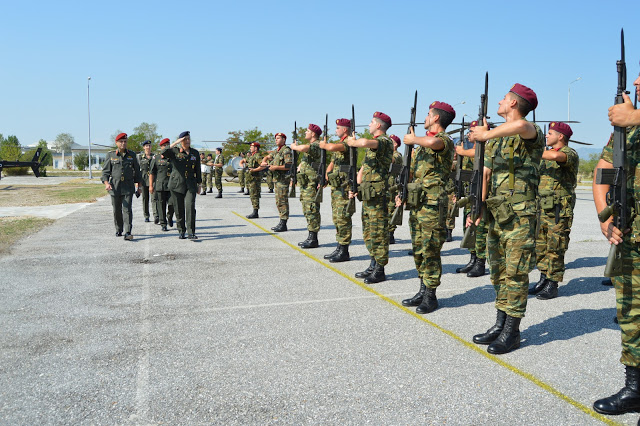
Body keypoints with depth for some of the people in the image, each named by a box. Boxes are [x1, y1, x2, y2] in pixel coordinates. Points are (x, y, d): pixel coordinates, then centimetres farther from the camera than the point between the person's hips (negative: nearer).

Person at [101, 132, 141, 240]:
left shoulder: (132, 155, 8)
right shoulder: (111, 155, 5)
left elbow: (137, 171, 14)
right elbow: (105, 170, 4)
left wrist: (138, 186, 13)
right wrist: (106, 183, -13)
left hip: (128, 187, -1)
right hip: (115, 187, 1)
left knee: (127, 209, -10)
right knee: (117, 210, 9)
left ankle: (127, 233, -14)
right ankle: (118, 230, 25)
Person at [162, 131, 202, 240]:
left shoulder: (195, 153, 11)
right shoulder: (175, 151, 1)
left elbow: (197, 170, 16)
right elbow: (163, 153, -20)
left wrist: (199, 184, 16)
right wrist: (175, 143, -21)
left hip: (190, 185, 1)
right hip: (176, 184, -1)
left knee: (190, 207, -13)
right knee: (179, 209, 3)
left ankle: (191, 232, -11)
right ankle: (181, 231, 17)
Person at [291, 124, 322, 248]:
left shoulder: (316, 146, -13)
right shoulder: (310, 146, 20)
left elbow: (302, 148, -32)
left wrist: (294, 146, -11)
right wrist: (300, 166, 14)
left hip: (312, 183, -11)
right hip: (306, 183, 11)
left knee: (312, 210, -8)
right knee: (307, 211, 13)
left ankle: (313, 239, -5)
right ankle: (311, 237, 19)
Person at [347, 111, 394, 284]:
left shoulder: (384, 141, -11)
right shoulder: (373, 143, 20)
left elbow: (365, 142, -34)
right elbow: (363, 167, 22)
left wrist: (352, 141, -14)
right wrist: (355, 186, 11)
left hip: (378, 194, -10)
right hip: (367, 193, 10)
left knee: (378, 232, -5)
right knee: (369, 232, 14)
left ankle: (379, 270, 2)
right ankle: (373, 265, 24)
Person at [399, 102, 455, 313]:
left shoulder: (444, 140, -9)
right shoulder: (422, 143, 19)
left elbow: (433, 142, -34)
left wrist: (413, 139, -15)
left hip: (432, 204, -9)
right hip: (416, 203, 9)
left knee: (430, 251, -3)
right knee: (418, 250, 13)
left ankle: (430, 296, 7)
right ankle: (423, 291, 23)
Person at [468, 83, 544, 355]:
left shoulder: (531, 135, -8)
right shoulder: (498, 139, 17)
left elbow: (521, 125, -35)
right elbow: (487, 174, 16)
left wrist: (486, 134, -23)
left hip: (519, 215, -8)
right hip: (495, 214, 8)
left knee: (515, 272, -3)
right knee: (499, 271, 13)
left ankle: (512, 332, 6)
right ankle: (500, 324, 24)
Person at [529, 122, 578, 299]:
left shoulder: (570, 153, -9)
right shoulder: (547, 154, 17)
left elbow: (557, 156, -33)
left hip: (560, 210, -8)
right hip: (543, 207, 8)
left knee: (555, 248, -4)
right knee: (541, 246, 11)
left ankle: (552, 285, 3)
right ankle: (544, 279, 22)